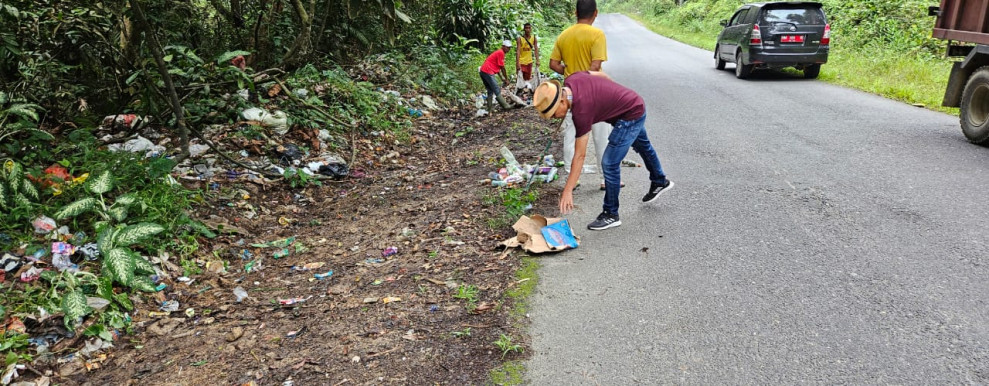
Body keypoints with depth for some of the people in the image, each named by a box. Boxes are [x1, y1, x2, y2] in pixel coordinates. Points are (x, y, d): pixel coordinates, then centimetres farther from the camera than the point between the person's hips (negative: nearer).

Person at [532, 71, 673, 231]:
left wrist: (568, 191, -27)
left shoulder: (581, 110, -35)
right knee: (642, 146, 31)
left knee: (609, 164, -10)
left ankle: (611, 215, 4)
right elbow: (600, 74, 7)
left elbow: (579, 156, -31)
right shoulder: (571, 80, -14)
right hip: (635, 103, 10)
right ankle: (660, 181, 56)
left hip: (631, 115, -10)